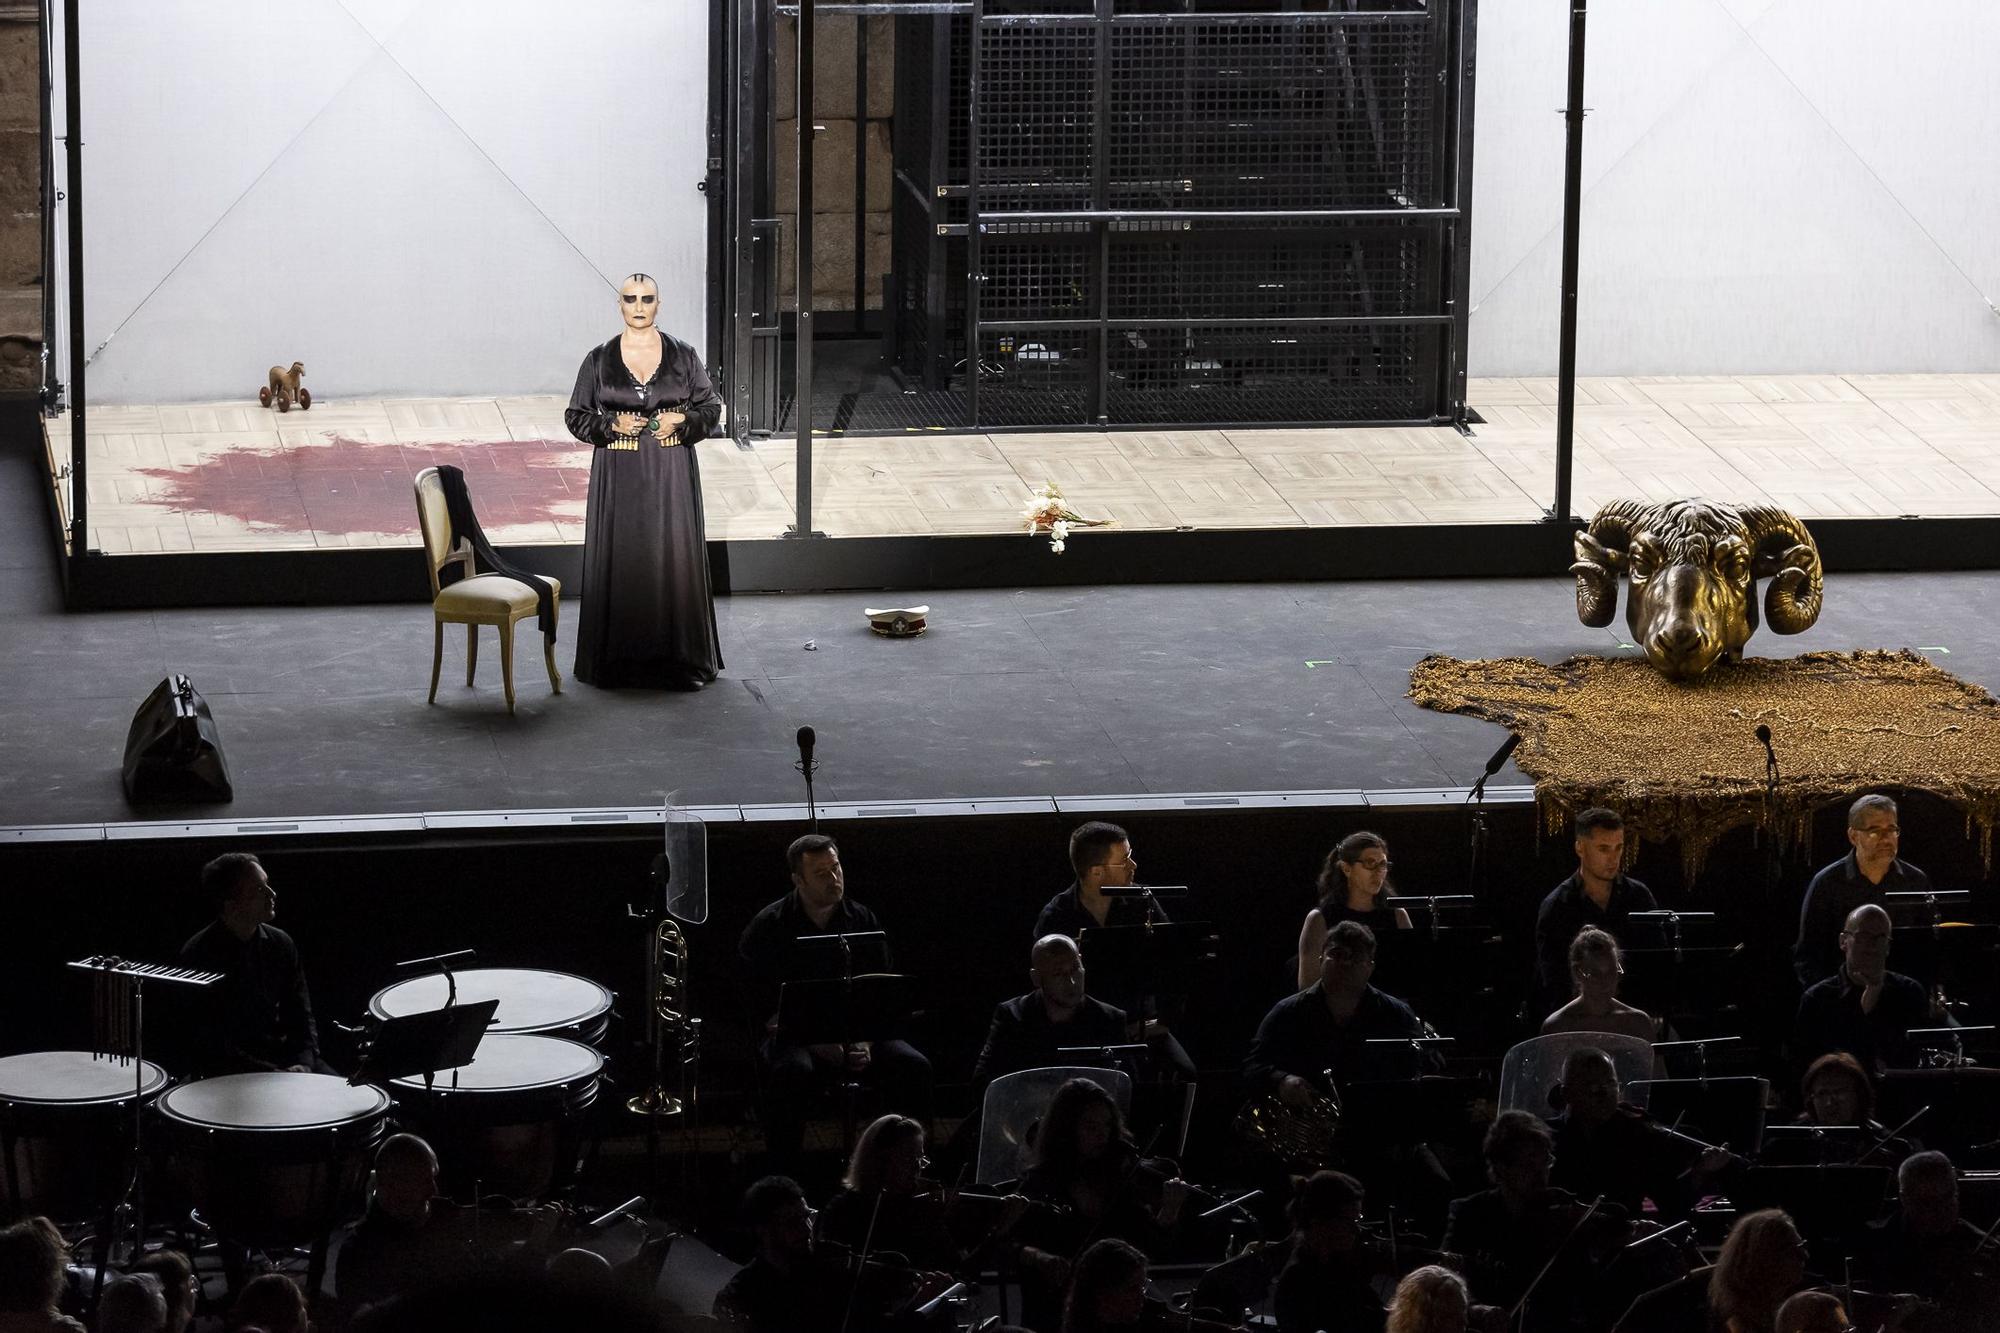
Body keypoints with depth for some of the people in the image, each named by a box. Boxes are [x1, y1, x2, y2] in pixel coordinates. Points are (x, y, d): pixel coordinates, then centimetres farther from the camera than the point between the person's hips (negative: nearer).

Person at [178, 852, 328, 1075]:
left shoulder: (279, 944, 5)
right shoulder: (198, 955, -14)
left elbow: (300, 1017, 10)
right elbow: (211, 1048, -16)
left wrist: (303, 1065, -9)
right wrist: (279, 1075, -20)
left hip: (277, 1053, 6)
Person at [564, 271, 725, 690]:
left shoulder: (683, 356, 3)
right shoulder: (599, 360, 2)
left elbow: (712, 407, 9)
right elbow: (576, 417, 6)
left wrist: (682, 422, -10)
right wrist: (613, 425, -11)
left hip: (672, 476, 0)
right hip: (618, 477, 0)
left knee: (675, 559, -2)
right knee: (619, 562, 0)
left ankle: (681, 661, 5)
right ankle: (618, 660, 7)